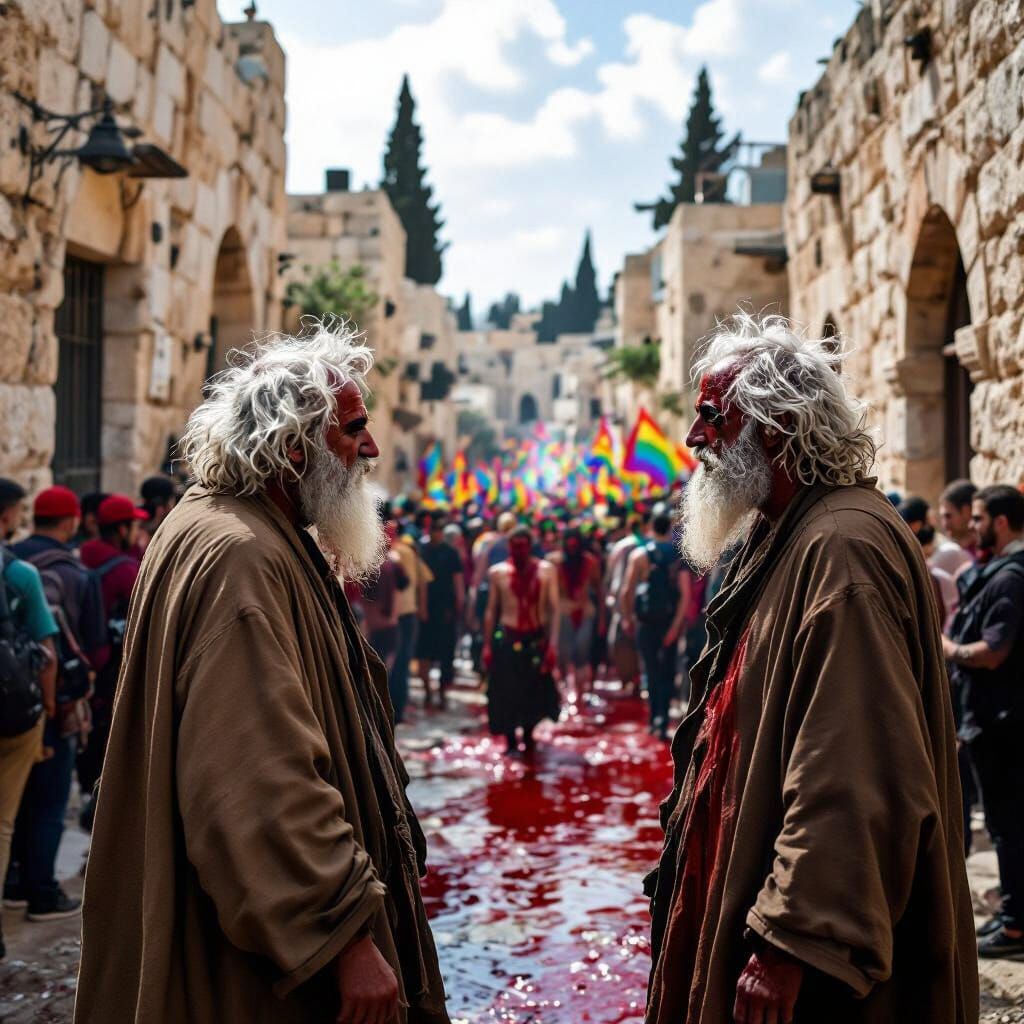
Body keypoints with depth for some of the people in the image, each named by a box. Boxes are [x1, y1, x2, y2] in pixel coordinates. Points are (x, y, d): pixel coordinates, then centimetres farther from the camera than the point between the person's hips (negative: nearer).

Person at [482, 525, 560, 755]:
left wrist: (553, 644, -12)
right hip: (506, 639, 0)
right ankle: (510, 741, 13)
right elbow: (491, 611, 5)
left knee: (535, 691, 8)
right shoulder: (497, 572, 1)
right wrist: (487, 645, 2)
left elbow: (553, 609, -5)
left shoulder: (546, 570, -2)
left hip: (537, 638, 0)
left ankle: (528, 736, 30)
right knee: (506, 692, 0)